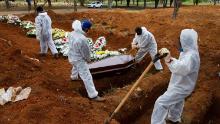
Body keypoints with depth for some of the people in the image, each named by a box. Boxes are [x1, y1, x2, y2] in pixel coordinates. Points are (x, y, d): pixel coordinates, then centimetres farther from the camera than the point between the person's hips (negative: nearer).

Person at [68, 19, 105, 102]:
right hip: (79, 59, -9)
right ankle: (93, 95, 3)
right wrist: (88, 59, -1)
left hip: (71, 56, 9)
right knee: (87, 77, -3)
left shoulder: (72, 33, -9)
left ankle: (74, 77, 70)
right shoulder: (82, 39, -35)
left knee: (75, 67, 40)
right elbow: (85, 52, -22)